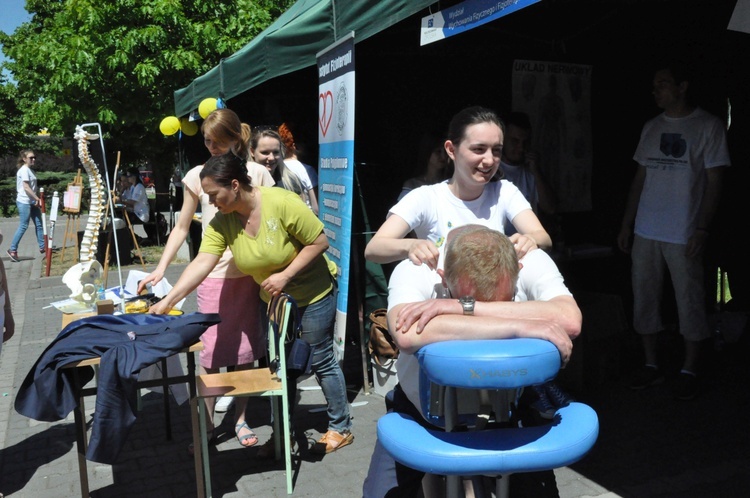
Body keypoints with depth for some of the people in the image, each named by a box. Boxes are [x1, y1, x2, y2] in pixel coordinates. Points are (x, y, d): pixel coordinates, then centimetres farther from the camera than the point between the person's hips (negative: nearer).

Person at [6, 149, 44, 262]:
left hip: (32, 202, 9)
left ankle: (42, 247, 16)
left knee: (39, 223, 9)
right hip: (24, 202, -9)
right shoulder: (24, 170, -13)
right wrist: (37, 198, -15)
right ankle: (12, 250, 2)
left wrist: (38, 199, 6)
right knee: (24, 225, -6)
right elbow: (26, 187, -19)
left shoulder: (30, 170, 15)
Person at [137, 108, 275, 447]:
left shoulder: (258, 174, 0)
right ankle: (207, 423, 15)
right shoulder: (197, 176, 1)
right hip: (213, 273, 0)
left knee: (246, 347, 8)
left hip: (250, 272, 0)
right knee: (210, 349, 1)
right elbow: (182, 228, 6)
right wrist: (161, 268, -3)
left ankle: (240, 417, 23)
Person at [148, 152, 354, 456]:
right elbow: (201, 263, -20)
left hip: (312, 294, -5)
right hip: (272, 299, 6)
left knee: (321, 360, 4)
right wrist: (167, 301, -30)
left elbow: (320, 241, -21)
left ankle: (341, 427, 22)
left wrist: (285, 275, -26)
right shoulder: (221, 223, -12)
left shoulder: (281, 203, -27)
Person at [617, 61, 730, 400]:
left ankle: (690, 370, 18)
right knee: (644, 299, 9)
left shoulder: (708, 127, -2)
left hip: (684, 234, -5)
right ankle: (651, 365, 22)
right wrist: (626, 224, 10)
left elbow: (714, 182, -5)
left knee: (690, 302, 3)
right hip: (645, 232, 5)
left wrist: (702, 229, -13)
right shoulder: (651, 127, 12)